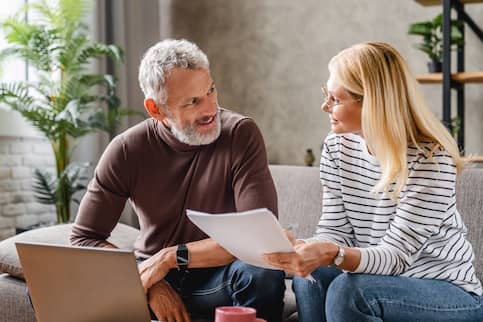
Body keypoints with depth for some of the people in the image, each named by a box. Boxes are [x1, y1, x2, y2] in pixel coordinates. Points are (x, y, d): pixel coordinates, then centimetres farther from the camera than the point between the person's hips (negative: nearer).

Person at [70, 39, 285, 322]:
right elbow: (84, 238, -5)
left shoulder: (241, 134, -14)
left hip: (217, 277, -1)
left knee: (263, 275, -35)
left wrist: (171, 257, -20)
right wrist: (148, 282, -18)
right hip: (153, 273, 2)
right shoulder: (126, 150, -8)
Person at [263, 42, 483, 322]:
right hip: (379, 279, 5)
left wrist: (334, 255, -42)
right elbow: (335, 230, -4)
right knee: (310, 276, -22)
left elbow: (396, 255, -24)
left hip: (451, 294, -5)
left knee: (348, 289, -29)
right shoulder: (337, 147, -2)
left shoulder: (431, 160, -21)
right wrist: (303, 250, -26)